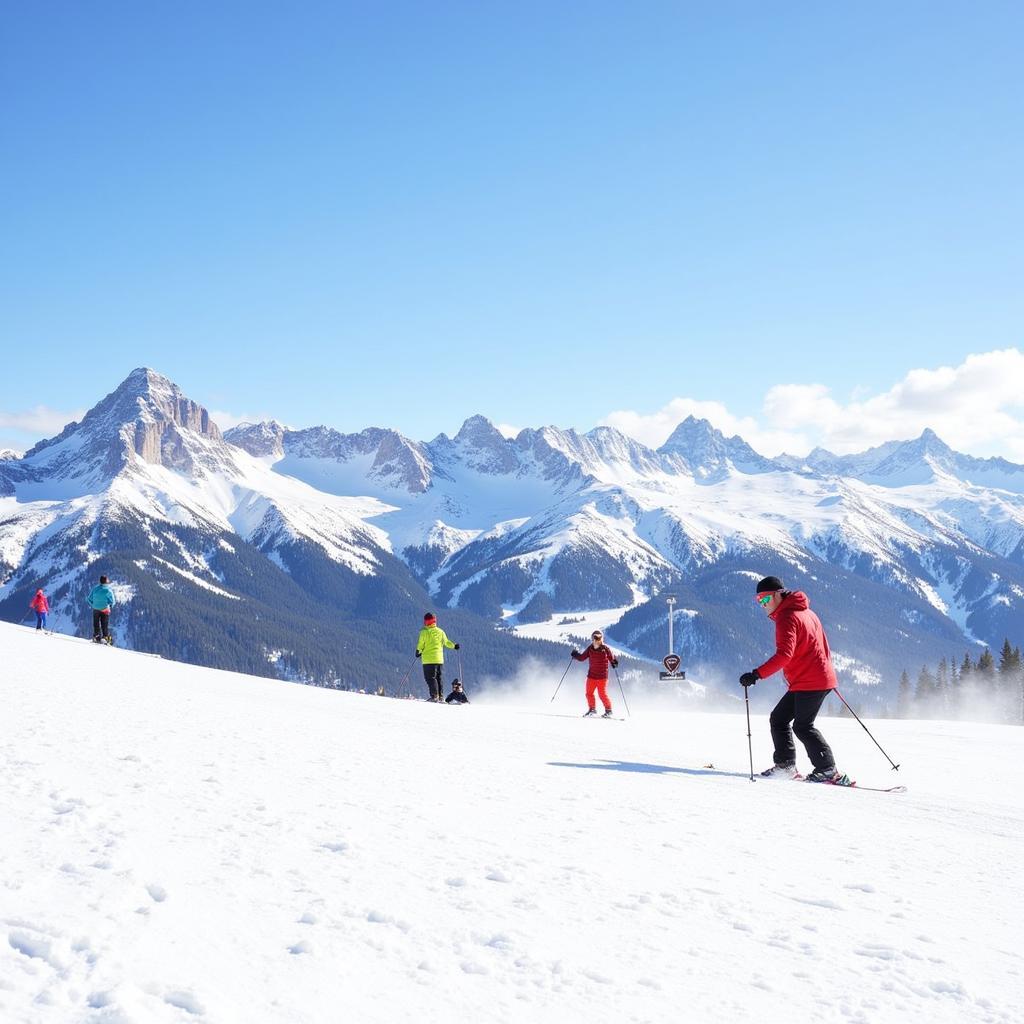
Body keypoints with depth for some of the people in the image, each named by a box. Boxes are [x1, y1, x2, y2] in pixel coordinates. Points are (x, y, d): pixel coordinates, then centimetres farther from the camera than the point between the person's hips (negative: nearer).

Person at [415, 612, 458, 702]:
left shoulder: (424, 632, -8)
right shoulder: (440, 631, 7)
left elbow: (420, 644, -6)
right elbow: (446, 642, 16)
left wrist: (418, 652, 13)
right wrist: (454, 646, 35)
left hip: (428, 659, -5)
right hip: (439, 659, 5)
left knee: (430, 678, -3)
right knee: (438, 677, 13)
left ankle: (434, 697, -13)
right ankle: (441, 697, 10)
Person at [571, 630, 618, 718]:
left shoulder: (606, 649, -7)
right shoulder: (590, 649, 3)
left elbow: (612, 659, -2)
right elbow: (582, 658, 10)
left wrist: (614, 663, -21)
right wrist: (575, 655, -3)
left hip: (602, 676, -4)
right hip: (591, 675, 4)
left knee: (602, 694, -6)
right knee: (589, 693, 7)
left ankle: (608, 710, 10)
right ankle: (592, 709, 27)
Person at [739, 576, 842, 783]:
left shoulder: (786, 618, -15)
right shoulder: (805, 612, 16)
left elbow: (784, 654, -28)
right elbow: (822, 645, 25)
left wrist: (757, 674, -33)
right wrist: (824, 668, 38)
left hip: (809, 683, -10)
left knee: (802, 726, -4)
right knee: (778, 719, 11)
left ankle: (827, 770, 0)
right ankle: (785, 765, 12)